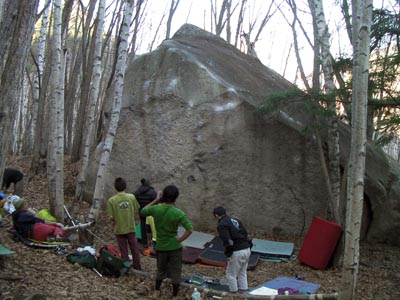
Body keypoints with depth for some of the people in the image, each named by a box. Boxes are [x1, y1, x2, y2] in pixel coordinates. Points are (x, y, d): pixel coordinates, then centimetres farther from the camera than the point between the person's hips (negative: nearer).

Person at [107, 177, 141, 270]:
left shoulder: (111, 200, -14)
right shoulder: (132, 197, -8)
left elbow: (111, 217, -12)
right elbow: (136, 212, -1)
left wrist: (114, 223, 8)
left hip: (119, 229, -2)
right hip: (131, 227, 2)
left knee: (124, 250, 13)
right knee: (134, 249, 17)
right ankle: (137, 267, 27)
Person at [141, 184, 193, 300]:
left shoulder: (155, 209, -12)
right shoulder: (178, 213, -19)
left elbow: (142, 211, 9)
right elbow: (190, 229, -27)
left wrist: (155, 200, 8)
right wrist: (180, 239, -14)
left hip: (161, 247, 3)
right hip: (174, 247, -3)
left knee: (161, 270, 26)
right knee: (175, 273, 14)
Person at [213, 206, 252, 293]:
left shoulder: (221, 225, -8)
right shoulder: (235, 220, 16)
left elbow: (228, 241, -19)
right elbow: (246, 235, 16)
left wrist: (228, 255, -12)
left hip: (237, 252, -8)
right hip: (246, 249, 8)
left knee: (231, 274, 9)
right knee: (242, 273, 23)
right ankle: (243, 291, 29)